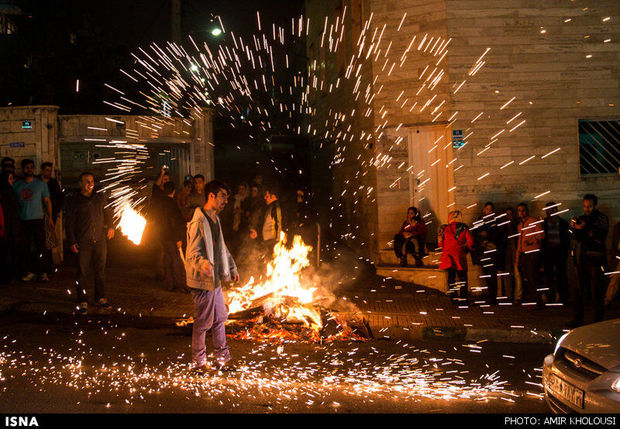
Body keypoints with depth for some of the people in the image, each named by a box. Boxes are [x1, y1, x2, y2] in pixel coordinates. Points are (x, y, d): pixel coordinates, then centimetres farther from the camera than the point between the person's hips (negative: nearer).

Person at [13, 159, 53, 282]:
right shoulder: (17, 185, 10)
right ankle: (29, 271, 12)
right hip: (22, 220, 2)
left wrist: (50, 217, -1)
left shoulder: (41, 184, 4)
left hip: (37, 219, -2)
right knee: (25, 247, 4)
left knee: (40, 246, -4)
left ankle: (42, 272, 2)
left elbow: (47, 201, 6)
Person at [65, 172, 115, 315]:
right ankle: (83, 302, 5)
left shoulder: (100, 197, 11)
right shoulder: (73, 200, 3)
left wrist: (110, 227, 7)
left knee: (100, 271, 9)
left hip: (100, 240, 3)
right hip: (83, 242, -3)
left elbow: (107, 214, 23)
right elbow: (70, 223, 2)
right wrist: (72, 241, -4)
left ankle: (100, 298, 22)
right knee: (82, 272, -2)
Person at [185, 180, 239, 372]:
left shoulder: (215, 219, 14)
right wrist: (203, 263, -44)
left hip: (215, 279, 9)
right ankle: (198, 361, 14)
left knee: (220, 318, 16)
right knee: (203, 322, 0)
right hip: (203, 281, -9)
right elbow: (193, 253, -24)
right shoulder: (198, 222, -18)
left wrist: (232, 269, 28)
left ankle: (222, 357, 28)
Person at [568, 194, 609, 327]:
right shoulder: (580, 219, 16)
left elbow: (601, 236, -11)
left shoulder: (602, 219, 3)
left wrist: (585, 228, -20)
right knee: (579, 291, 5)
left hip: (595, 260, -4)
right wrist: (574, 228, -12)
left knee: (597, 293, -4)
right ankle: (578, 319, 13)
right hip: (581, 260, 4)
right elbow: (577, 237, 7)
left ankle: (598, 321, 1)